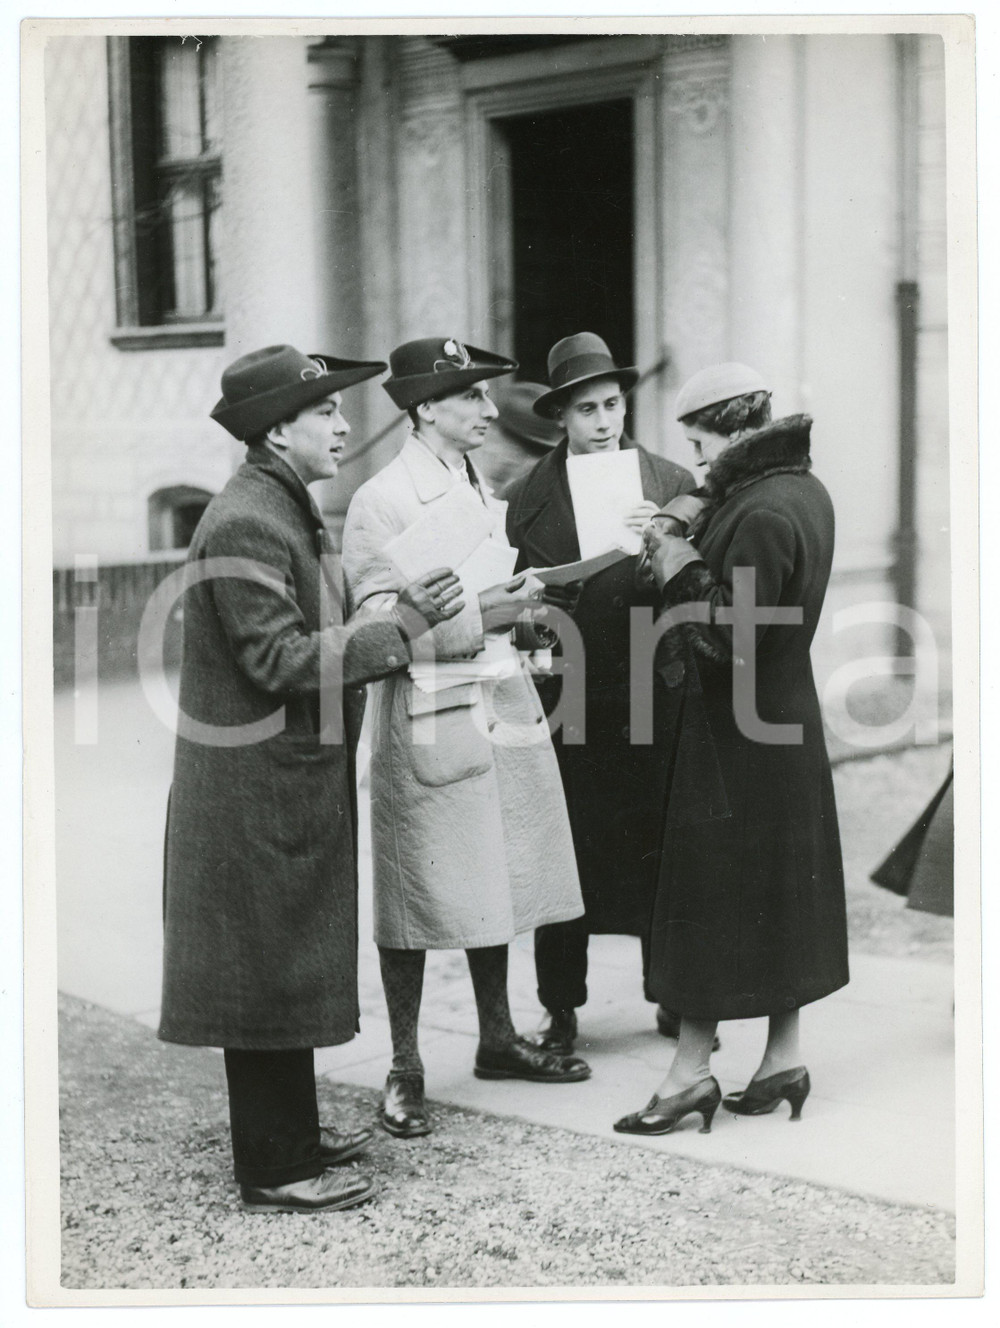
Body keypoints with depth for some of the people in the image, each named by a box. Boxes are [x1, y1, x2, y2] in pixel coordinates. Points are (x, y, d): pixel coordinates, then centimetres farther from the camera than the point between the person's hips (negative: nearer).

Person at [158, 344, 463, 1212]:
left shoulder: (288, 508, 14)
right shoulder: (245, 523, -19)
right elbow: (279, 660, -23)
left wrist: (406, 623, 9)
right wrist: (401, 629, -22)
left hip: (295, 780, 10)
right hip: (257, 790, -10)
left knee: (291, 967, 17)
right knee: (267, 972, -2)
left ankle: (292, 1133, 29)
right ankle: (274, 1172, 8)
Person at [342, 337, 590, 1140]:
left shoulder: (482, 490, 15)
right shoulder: (381, 502, -10)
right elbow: (378, 624, -17)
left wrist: (520, 605, 10)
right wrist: (482, 618, -21)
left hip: (503, 709, 8)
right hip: (430, 721, -8)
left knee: (498, 886, 15)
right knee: (418, 900, -1)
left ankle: (498, 1040, 30)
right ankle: (404, 1072, 10)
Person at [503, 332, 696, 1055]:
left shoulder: (674, 484, 8)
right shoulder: (527, 498, 4)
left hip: (654, 701, 1)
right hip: (565, 703, -1)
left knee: (664, 858, 8)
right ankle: (561, 1011, 15)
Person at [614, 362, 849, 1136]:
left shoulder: (763, 514, -23)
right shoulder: (804, 490, 7)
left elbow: (729, 637, -25)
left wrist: (677, 564, -16)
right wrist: (693, 544, 4)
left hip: (737, 738, -9)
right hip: (790, 724, 10)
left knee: (708, 903, 0)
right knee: (779, 898, 15)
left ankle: (692, 1071, 7)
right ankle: (785, 1058, 23)